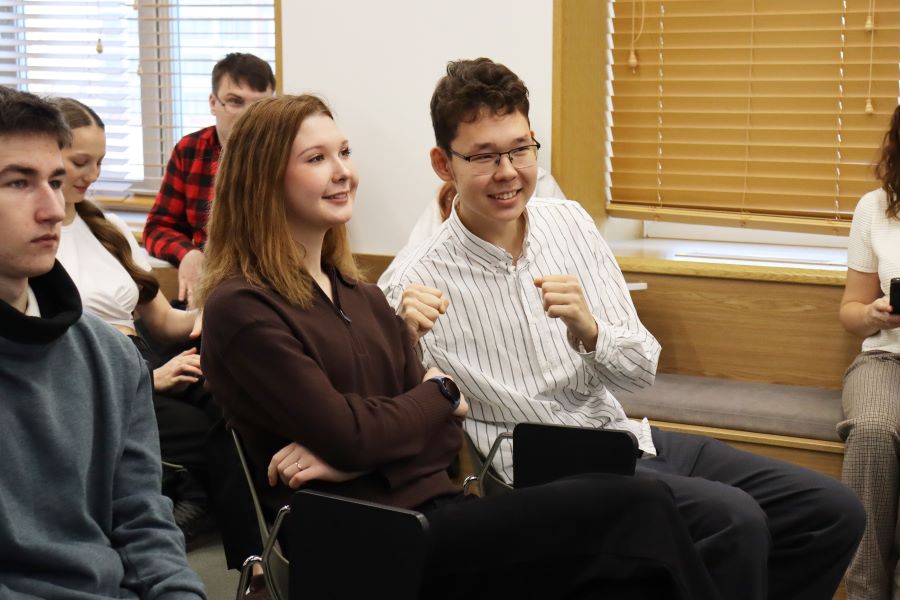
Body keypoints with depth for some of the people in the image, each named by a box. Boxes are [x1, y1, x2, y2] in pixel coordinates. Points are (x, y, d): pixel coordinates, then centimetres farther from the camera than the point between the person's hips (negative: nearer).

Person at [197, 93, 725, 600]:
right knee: (637, 510, -21)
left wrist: (353, 459, -10)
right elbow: (350, 436, -14)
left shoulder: (364, 298, 18)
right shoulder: (240, 310, -5)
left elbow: (445, 434, 9)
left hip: (438, 508, 7)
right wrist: (440, 393, 3)